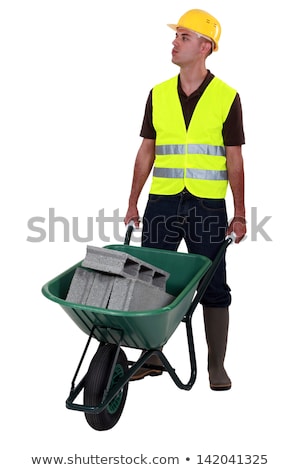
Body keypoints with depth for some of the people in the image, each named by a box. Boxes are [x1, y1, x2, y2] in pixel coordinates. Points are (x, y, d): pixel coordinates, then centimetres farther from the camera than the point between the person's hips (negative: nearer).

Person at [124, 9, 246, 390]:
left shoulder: (227, 98, -2)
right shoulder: (158, 94, 7)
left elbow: (234, 160, -1)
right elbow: (146, 151, 10)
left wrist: (239, 215, -4)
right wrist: (132, 204, 8)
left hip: (208, 206, -3)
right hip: (162, 202, 3)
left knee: (214, 287, 5)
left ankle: (217, 366, 19)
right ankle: (151, 356, 24)